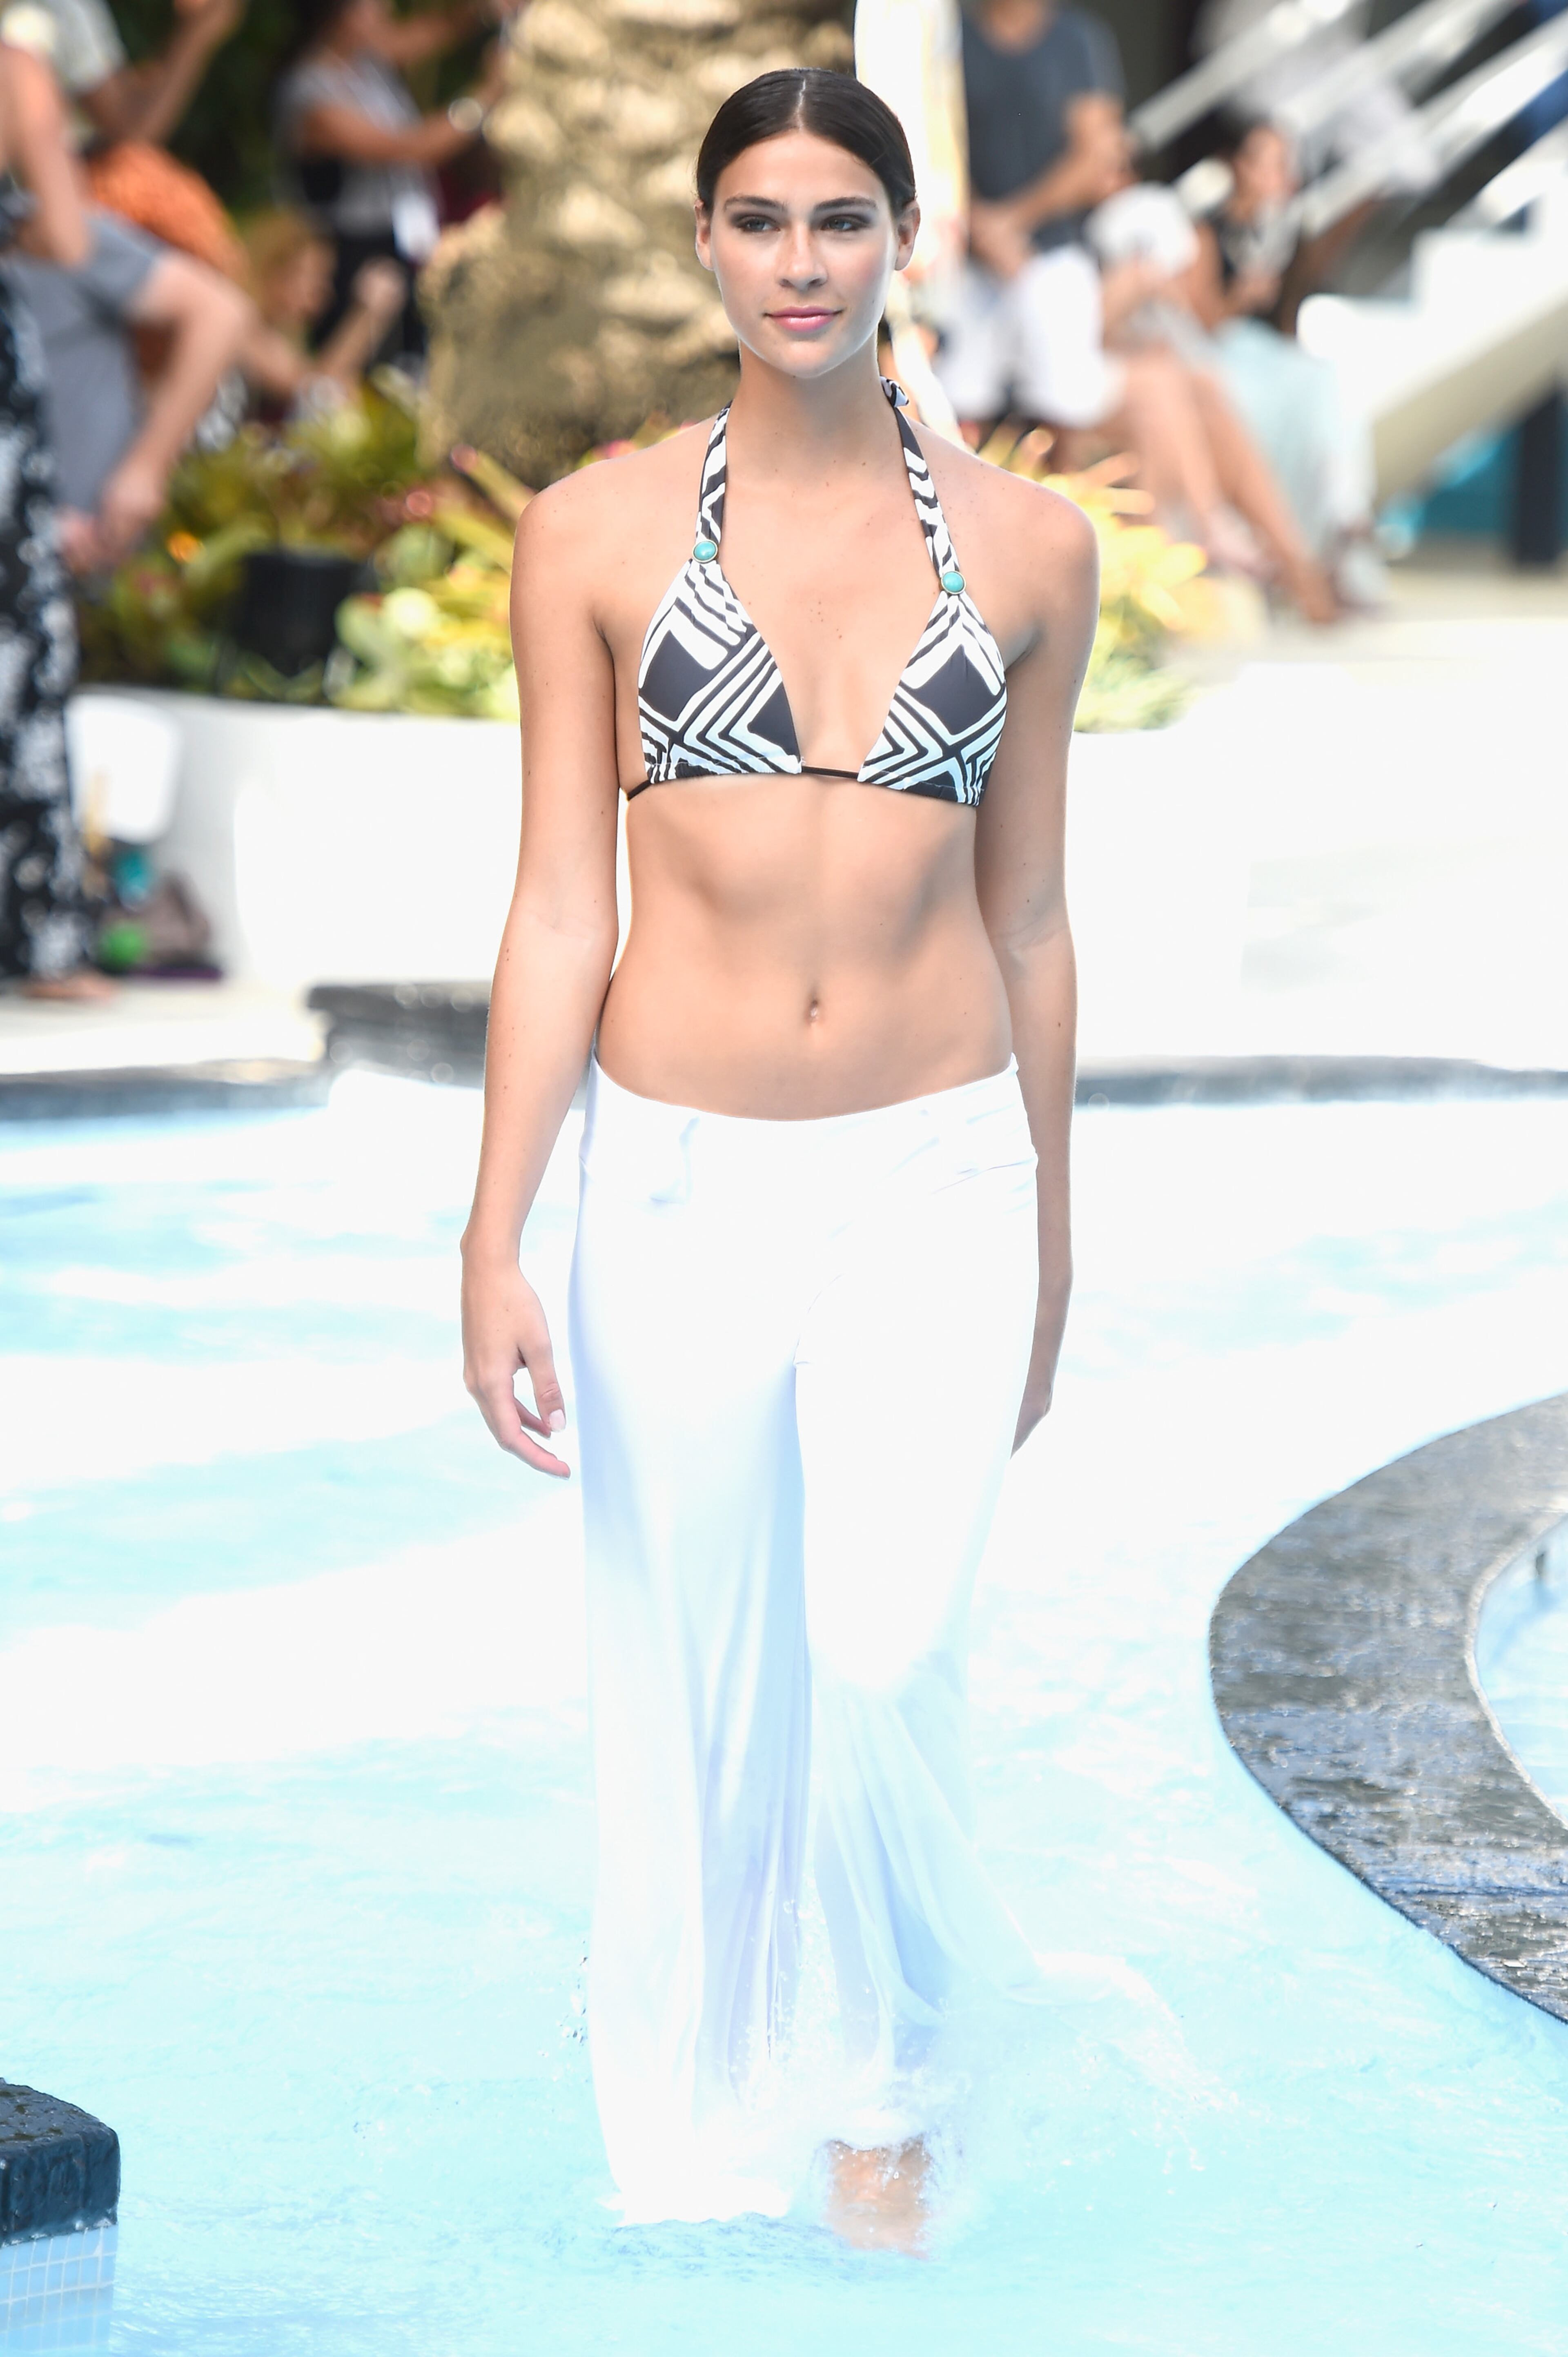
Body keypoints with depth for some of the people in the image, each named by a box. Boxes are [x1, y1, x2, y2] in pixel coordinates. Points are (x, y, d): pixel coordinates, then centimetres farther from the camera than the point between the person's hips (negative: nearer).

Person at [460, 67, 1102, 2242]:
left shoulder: (1026, 546, 4)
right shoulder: (601, 533, 0)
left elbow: (1028, 914, 10)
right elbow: (560, 911, 0)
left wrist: (1051, 1238, 14)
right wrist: (495, 1246, -4)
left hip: (937, 1179, 0)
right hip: (682, 1181, 0)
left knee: (890, 1667, -11)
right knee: (698, 1709, 8)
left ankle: (899, 2074, 16)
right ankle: (695, 2144, 26)